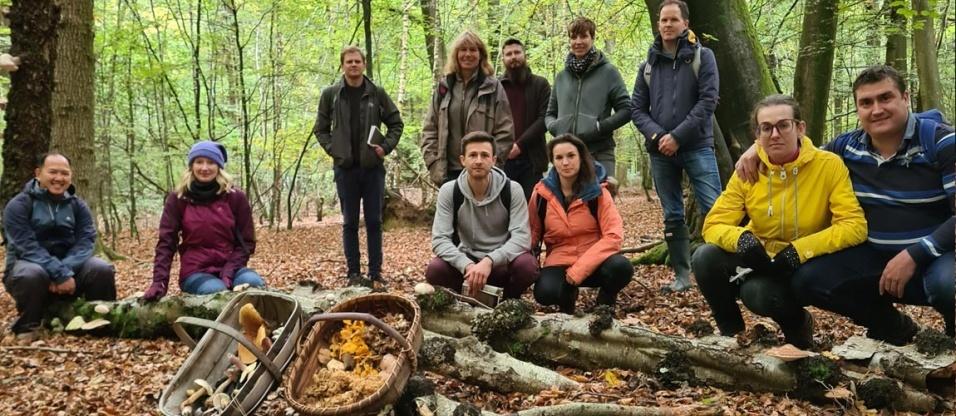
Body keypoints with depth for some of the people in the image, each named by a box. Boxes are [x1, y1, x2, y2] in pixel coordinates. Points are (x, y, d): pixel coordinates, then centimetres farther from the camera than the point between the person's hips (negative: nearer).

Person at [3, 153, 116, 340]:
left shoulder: (78, 205, 4)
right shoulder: (19, 205, -8)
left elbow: (85, 241, -9)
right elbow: (27, 247, -20)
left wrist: (65, 271, -28)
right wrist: (60, 274, -30)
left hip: (69, 266, 3)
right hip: (30, 265, -3)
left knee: (102, 269, -25)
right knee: (32, 274, -37)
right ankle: (26, 326, -11)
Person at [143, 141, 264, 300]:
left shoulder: (235, 197, 3)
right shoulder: (178, 199, 2)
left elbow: (246, 242, 3)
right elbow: (166, 242, -1)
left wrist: (229, 272, -13)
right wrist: (159, 282, -14)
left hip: (230, 268, 1)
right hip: (195, 272, -1)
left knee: (255, 283, -31)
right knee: (218, 292, -34)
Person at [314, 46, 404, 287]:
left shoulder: (377, 93, 3)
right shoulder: (331, 94, 3)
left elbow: (396, 123, 10)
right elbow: (320, 129, 9)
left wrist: (386, 147, -3)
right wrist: (333, 150, -4)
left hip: (373, 167, 0)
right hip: (345, 168, 0)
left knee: (374, 222, 4)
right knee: (350, 223, 5)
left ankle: (375, 273, 10)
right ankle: (354, 273, 11)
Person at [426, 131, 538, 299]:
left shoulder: (512, 190, -10)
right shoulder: (449, 191, -8)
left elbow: (521, 237, -18)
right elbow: (440, 239, -14)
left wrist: (489, 261, -35)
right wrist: (467, 265, -33)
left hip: (501, 263, -1)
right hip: (465, 261, 1)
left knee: (527, 265, -33)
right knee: (434, 270, -29)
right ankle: (469, 299, 2)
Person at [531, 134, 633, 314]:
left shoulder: (597, 191, -8)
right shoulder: (542, 192, -3)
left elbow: (614, 235, -15)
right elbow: (532, 233, 9)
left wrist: (579, 269, -24)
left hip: (594, 261, 0)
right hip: (559, 262, 0)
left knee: (621, 267, -34)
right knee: (545, 293, -33)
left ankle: (604, 305, 0)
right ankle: (567, 295, 5)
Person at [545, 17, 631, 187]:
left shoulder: (608, 72, 3)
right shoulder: (561, 76, 15)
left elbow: (626, 110, 0)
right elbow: (550, 113, 22)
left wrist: (600, 127, -12)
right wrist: (554, 126, 0)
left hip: (599, 154, -4)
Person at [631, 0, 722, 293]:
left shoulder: (702, 57, 2)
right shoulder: (648, 65, 13)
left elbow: (708, 101, -8)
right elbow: (637, 108, 9)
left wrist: (677, 136, -15)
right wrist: (656, 135, -9)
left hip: (697, 148, -3)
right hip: (660, 151, 4)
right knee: (672, 216, 7)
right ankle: (681, 275, 13)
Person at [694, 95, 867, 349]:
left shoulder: (829, 166, -16)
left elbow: (855, 226, -21)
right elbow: (714, 225, -10)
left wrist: (801, 249, -31)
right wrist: (740, 238, -32)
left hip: (805, 267, -3)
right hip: (759, 259, 4)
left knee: (758, 293, -33)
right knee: (706, 257, -24)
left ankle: (797, 324, 4)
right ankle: (731, 330, 1)